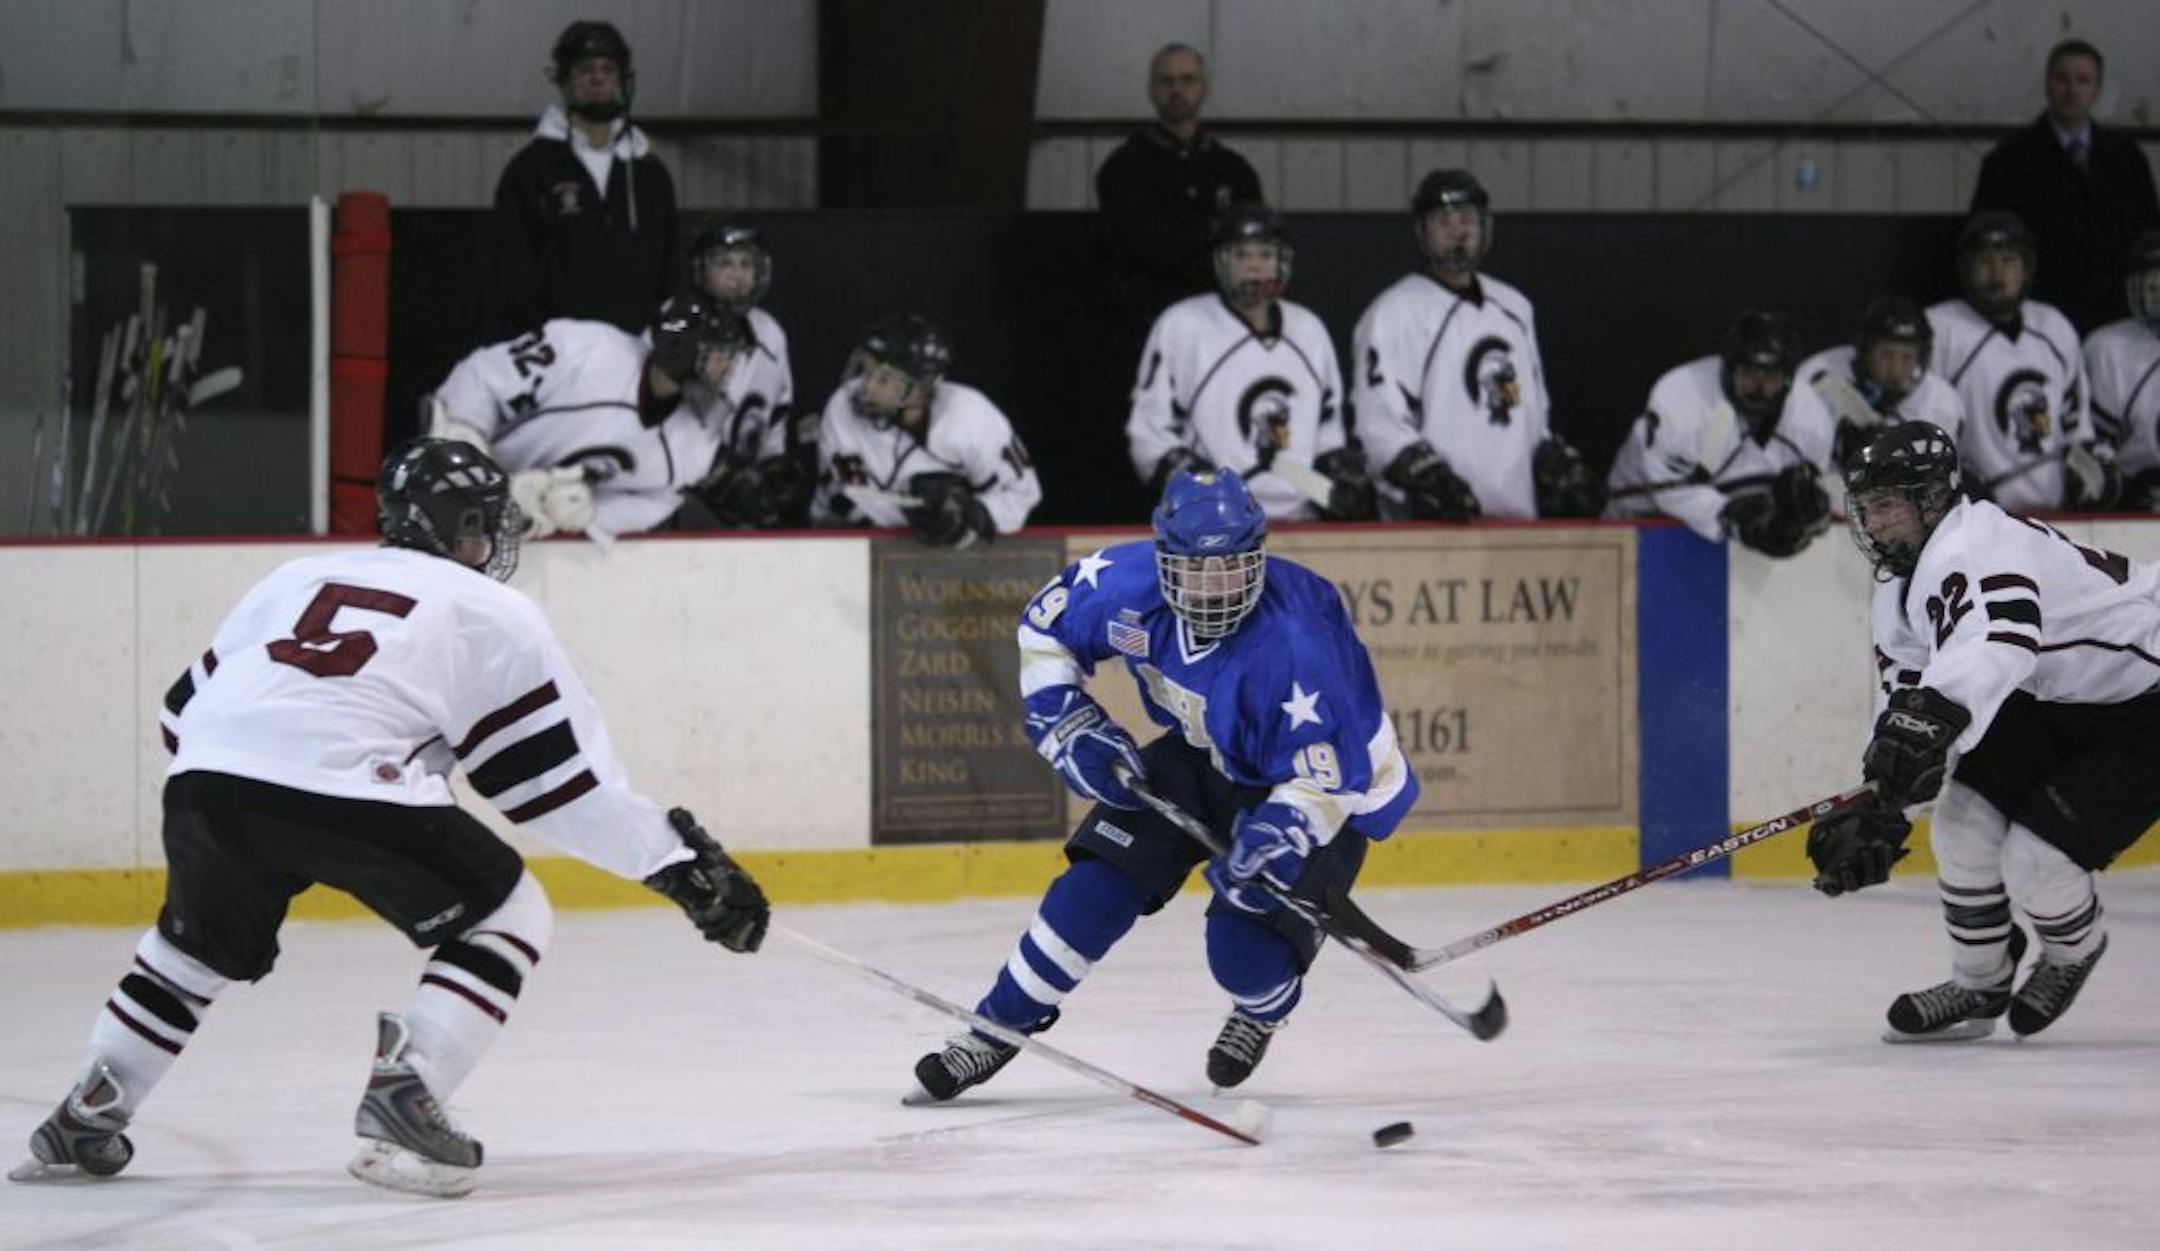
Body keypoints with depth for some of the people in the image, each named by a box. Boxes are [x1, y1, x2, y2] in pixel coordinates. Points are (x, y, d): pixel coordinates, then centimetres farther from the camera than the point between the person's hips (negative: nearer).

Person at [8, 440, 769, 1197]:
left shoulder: (299, 577, 31)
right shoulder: (492, 614, 17)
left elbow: (186, 712, 31)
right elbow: (562, 776, 13)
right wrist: (678, 859, 17)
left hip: (205, 772, 5)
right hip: (338, 785, -5)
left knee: (203, 944, 32)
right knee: (505, 918, 11)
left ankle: (85, 1117, 31)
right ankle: (404, 1094, -3)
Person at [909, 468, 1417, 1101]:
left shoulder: (1297, 642, -39)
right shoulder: (1127, 583, -23)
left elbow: (1329, 774, -34)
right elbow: (1046, 627, -1)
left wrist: (1280, 836, -49)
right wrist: (1071, 726, -9)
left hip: (1332, 785, -5)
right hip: (1202, 757, 5)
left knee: (1245, 949, -19)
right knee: (1098, 882, -8)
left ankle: (1264, 1010, 20)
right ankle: (1000, 1025, 8)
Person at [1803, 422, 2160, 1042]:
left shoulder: (1973, 545, -28)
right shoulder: (1900, 589, 5)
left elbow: (1997, 642, -48)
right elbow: (1905, 699, 8)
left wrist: (1935, 713, -62)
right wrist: (1875, 809, -5)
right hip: (2051, 699, 10)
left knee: (2035, 859, -17)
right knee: (1965, 815, -3)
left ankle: (2074, 949, 17)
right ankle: (1978, 988, 14)